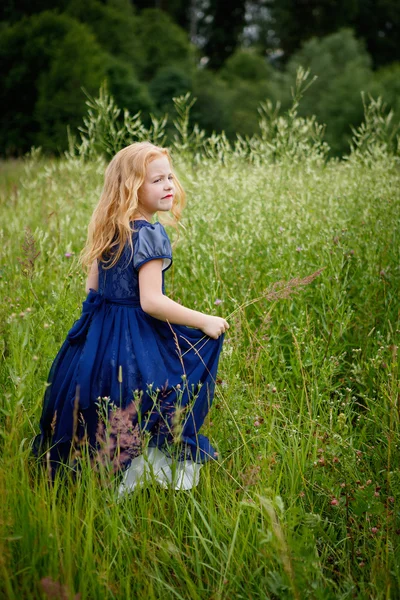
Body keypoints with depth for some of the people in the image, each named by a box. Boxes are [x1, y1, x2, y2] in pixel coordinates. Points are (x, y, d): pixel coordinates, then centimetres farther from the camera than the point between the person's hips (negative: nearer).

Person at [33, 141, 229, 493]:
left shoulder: (109, 230, 8)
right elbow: (151, 301, -22)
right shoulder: (150, 234, -17)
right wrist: (204, 322, -16)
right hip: (138, 347, -9)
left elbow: (92, 288, 15)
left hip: (97, 338, 9)